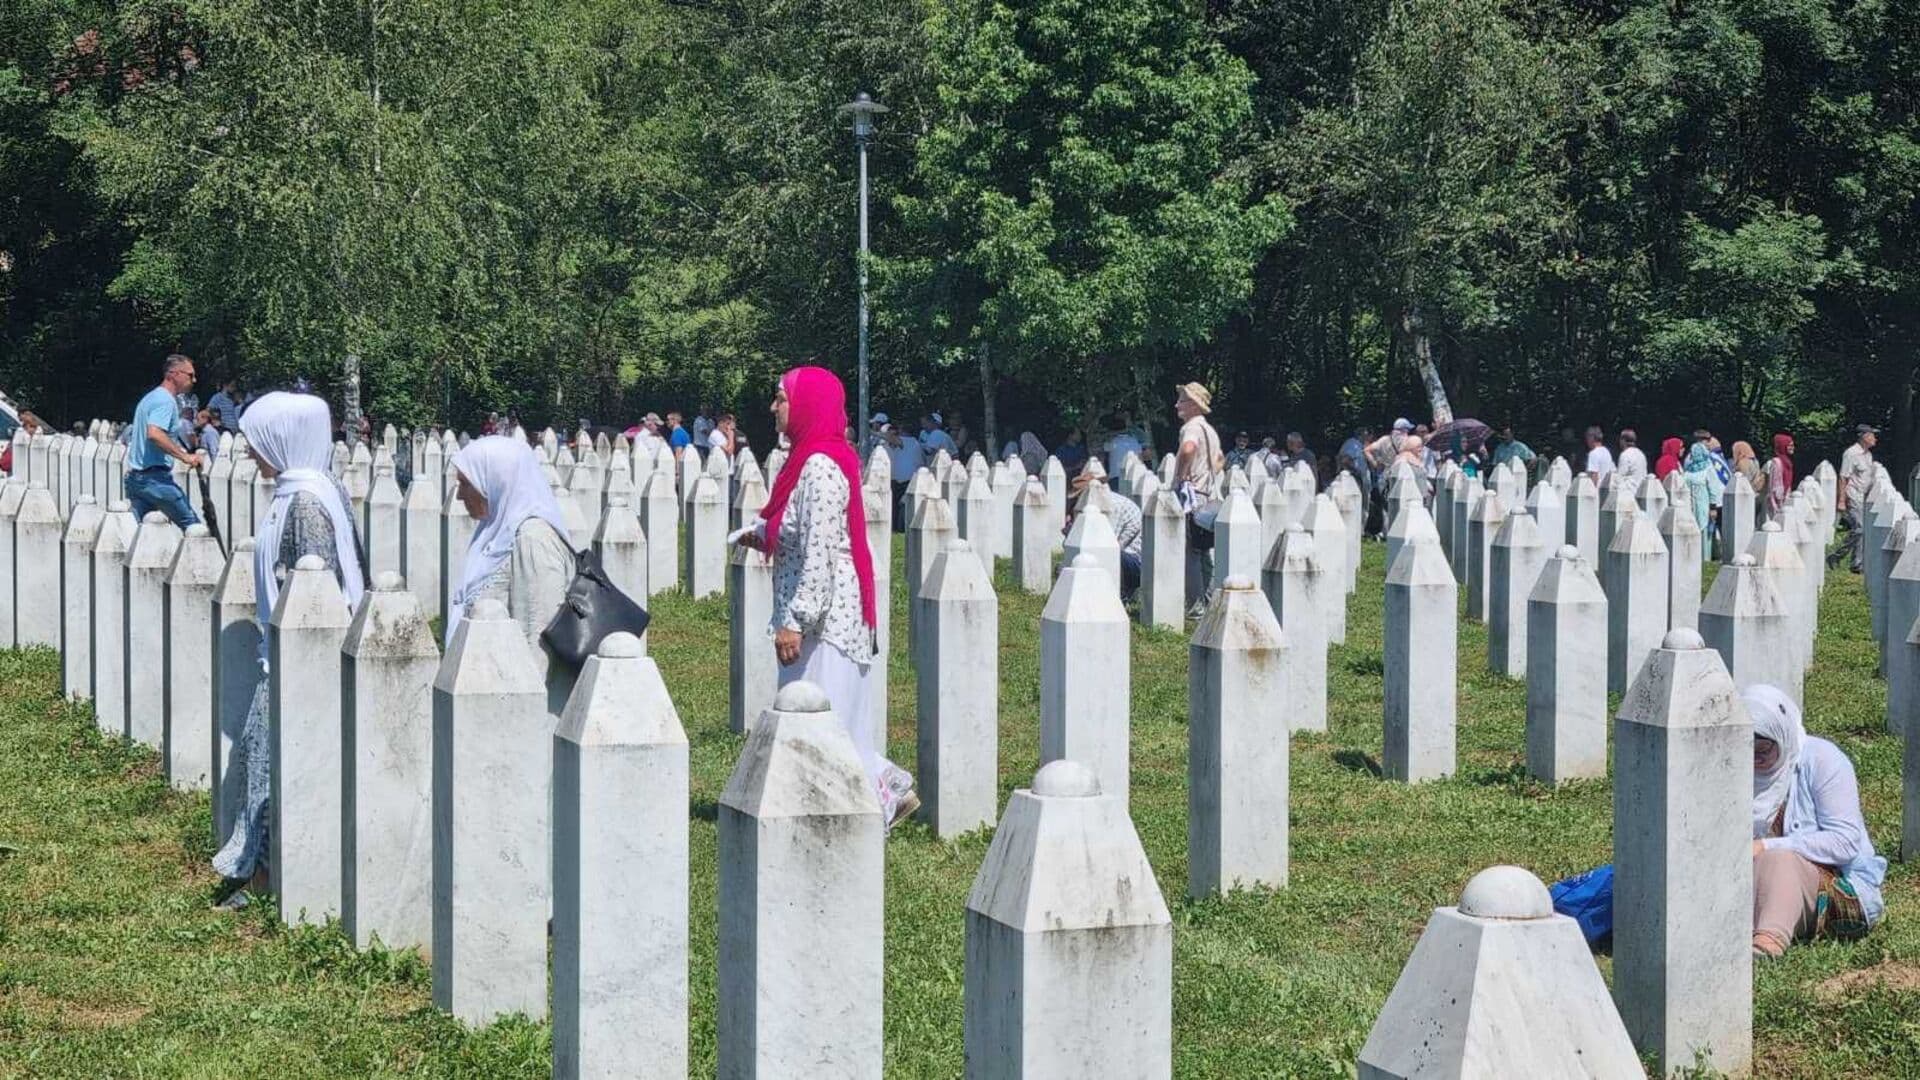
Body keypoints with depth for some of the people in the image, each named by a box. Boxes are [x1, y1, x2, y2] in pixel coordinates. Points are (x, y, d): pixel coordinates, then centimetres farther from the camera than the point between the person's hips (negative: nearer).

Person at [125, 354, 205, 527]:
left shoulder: (150, 397, 20)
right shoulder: (166, 400, -11)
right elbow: (154, 434, -27)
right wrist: (185, 457, -24)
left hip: (134, 476, 10)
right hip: (155, 477, -10)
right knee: (193, 527, -4)